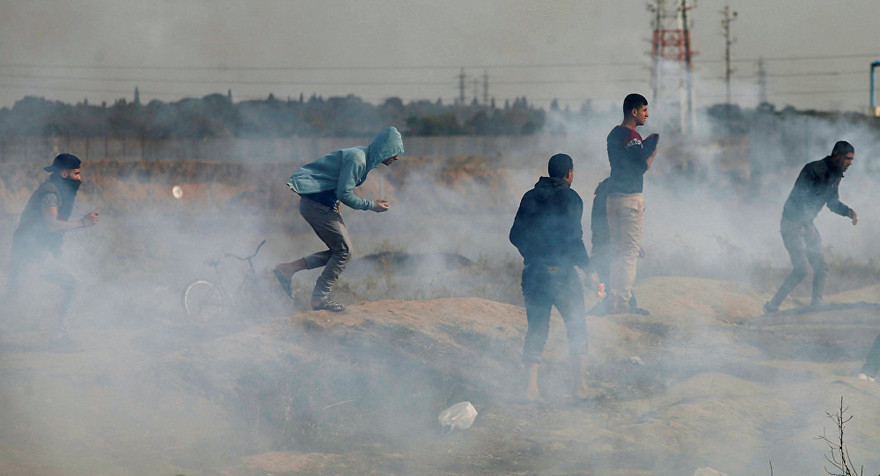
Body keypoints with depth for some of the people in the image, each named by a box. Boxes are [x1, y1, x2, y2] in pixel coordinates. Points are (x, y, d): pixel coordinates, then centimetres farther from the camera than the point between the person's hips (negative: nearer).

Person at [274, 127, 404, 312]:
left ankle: (288, 269, 10)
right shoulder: (357, 158, -20)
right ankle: (320, 298, 1)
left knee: (340, 251, 11)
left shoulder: (364, 157, 11)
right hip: (318, 204, -10)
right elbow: (344, 193, -22)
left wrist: (336, 206, 12)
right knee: (343, 251, -4)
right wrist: (371, 205, -12)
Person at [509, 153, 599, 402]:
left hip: (532, 272, 5)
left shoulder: (530, 197, 8)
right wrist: (588, 270, -7)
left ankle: (532, 385, 2)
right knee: (577, 327, 9)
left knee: (536, 327, 12)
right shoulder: (569, 198, -8)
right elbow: (573, 239, -16)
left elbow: (516, 235, 9)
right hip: (561, 272, -5)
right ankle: (579, 384, 7)